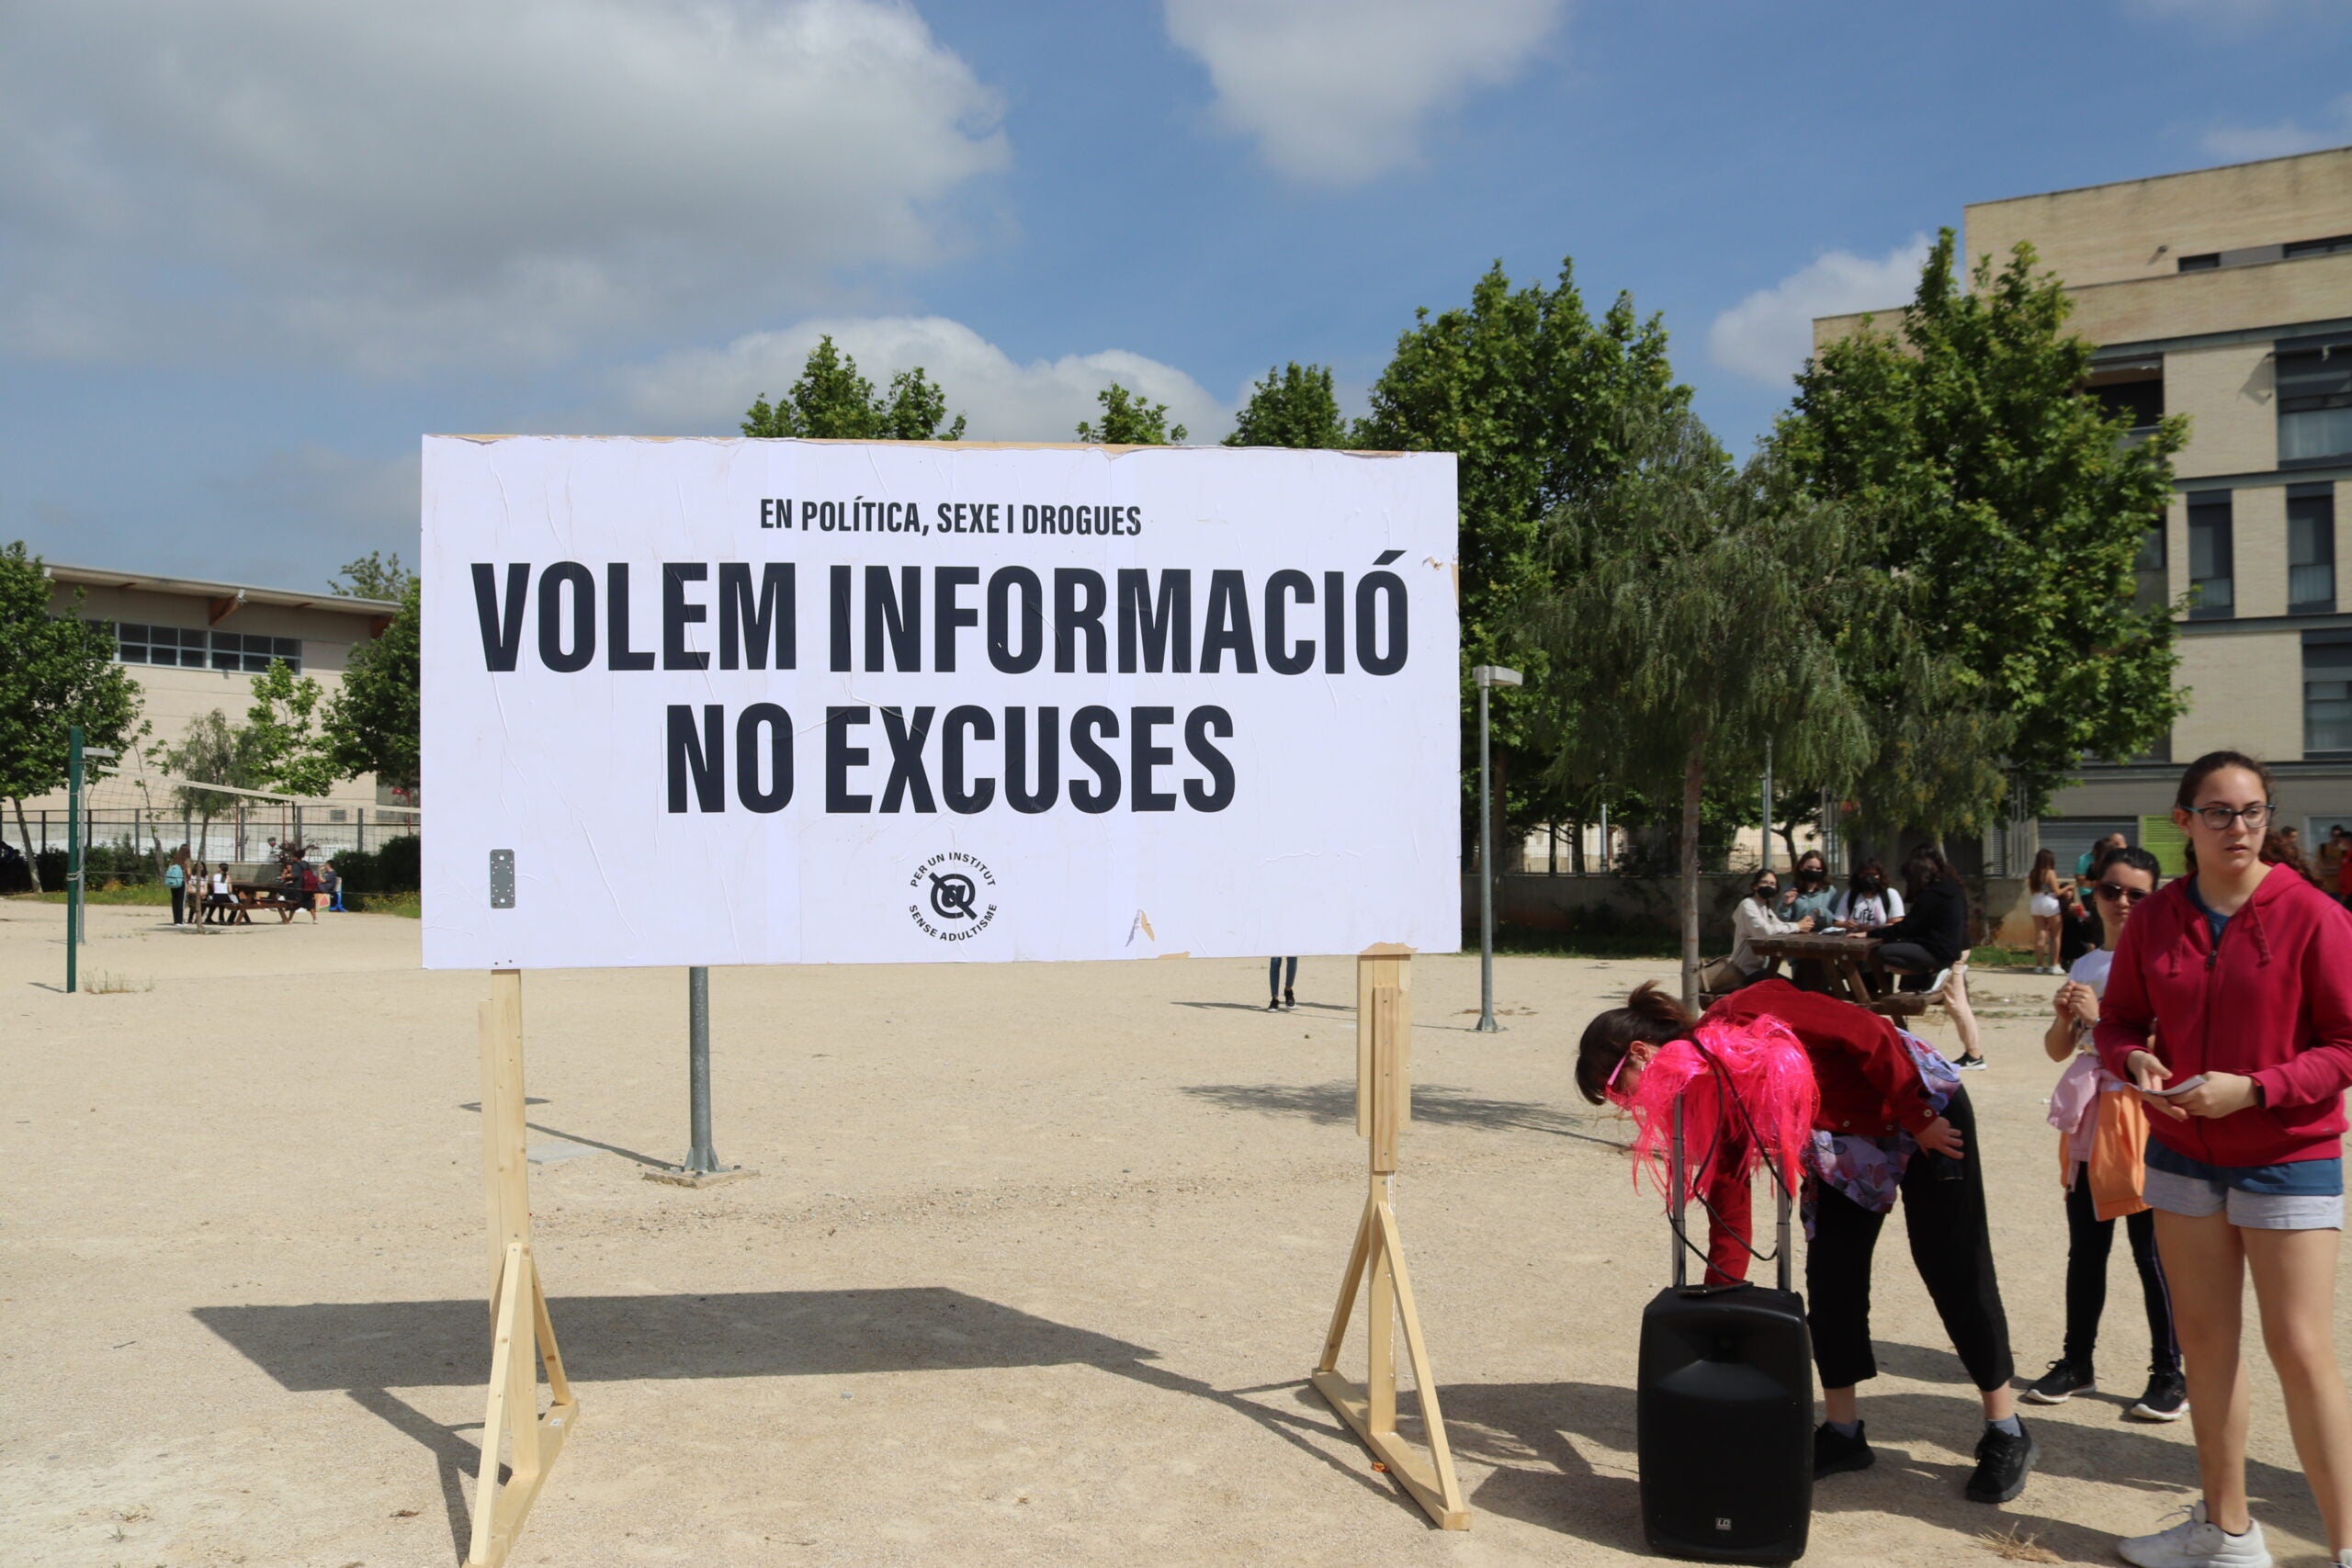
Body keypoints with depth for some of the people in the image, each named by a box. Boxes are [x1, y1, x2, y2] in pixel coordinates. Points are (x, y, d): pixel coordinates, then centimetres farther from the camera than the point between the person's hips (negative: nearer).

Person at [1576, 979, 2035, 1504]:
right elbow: (1726, 1194, -4)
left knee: (1955, 1274, -1)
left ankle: (2006, 1434, 13)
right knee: (1829, 1275, 1)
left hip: (1925, 1105, -7)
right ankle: (1842, 1431, 14)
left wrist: (1919, 1118, -21)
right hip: (1842, 1142, 7)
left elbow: (1867, 1035, -28)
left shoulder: (1743, 1014, -29)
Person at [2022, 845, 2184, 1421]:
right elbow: (2058, 1050, 15)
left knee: (2151, 1251, -1)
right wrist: (2063, 1016, -5)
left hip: (2140, 1115, -6)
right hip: (2088, 1113, 6)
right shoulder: (2084, 966, 12)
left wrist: (2102, 1016, -20)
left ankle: (2170, 1374, 10)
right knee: (2085, 1248, 13)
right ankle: (2077, 1362, 23)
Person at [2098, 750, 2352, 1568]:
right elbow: (2119, 1019, 9)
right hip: (2184, 1155, 4)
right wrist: (2134, 1060, -13)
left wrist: (2253, 1088, -22)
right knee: (2205, 1340, 10)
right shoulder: (2153, 919, 0)